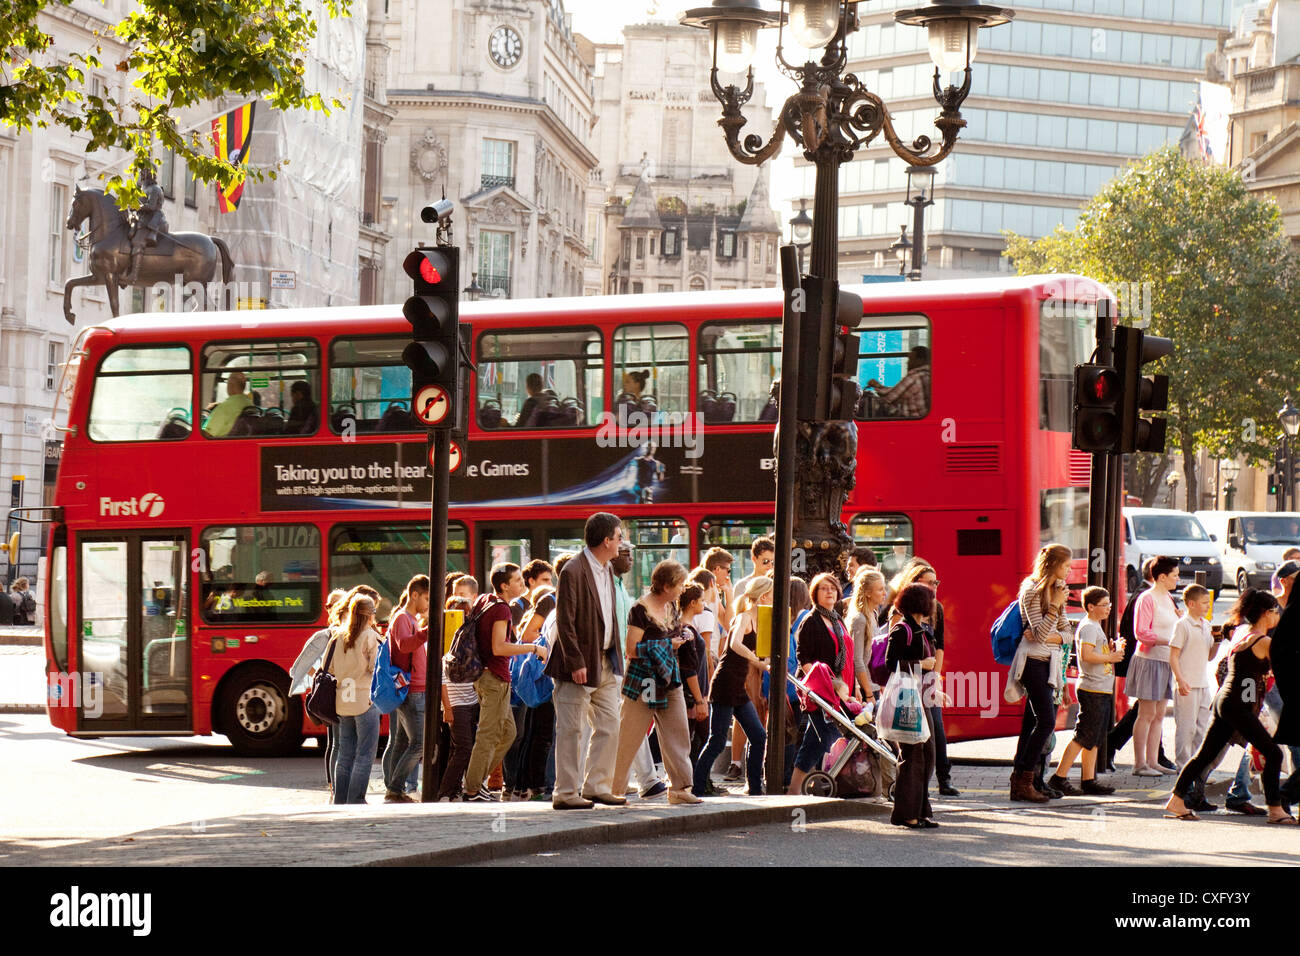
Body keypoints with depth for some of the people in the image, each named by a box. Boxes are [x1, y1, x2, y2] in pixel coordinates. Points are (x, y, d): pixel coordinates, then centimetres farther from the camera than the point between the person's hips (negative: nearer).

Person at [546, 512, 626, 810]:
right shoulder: (573, 571, -14)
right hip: (579, 665, -9)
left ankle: (596, 786, 18)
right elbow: (564, 621, -17)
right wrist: (576, 662, -20)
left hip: (605, 664, 9)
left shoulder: (607, 570, 14)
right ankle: (565, 793, 1)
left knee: (609, 727, 9)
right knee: (570, 730, -3)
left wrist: (615, 658, 13)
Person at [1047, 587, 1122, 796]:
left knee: (1094, 739, 11)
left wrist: (1113, 650, 11)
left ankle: (1089, 780, 14)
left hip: (1101, 691, 10)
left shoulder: (1096, 627, 20)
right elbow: (1087, 654, -24)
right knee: (1083, 737, -10)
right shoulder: (1088, 627, -11)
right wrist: (1110, 657, -14)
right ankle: (1059, 777, -9)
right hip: (1092, 690, -10)